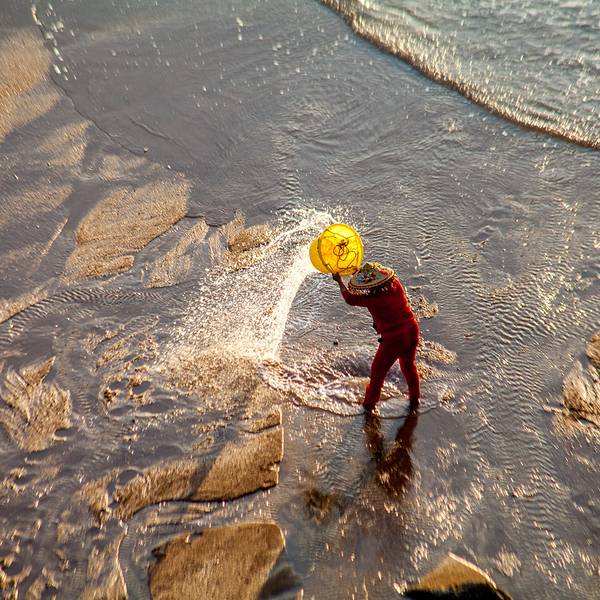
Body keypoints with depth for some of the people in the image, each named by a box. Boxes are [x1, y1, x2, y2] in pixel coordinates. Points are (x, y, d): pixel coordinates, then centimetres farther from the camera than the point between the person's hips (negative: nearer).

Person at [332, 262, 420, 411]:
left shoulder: (373, 299, -24)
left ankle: (369, 403, 33)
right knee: (409, 366, 28)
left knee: (378, 371, 16)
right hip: (412, 332, 6)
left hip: (394, 339, -6)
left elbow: (351, 299, -8)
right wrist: (364, 271, 19)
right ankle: (415, 399, 43)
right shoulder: (396, 285, -9)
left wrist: (339, 281, 5)